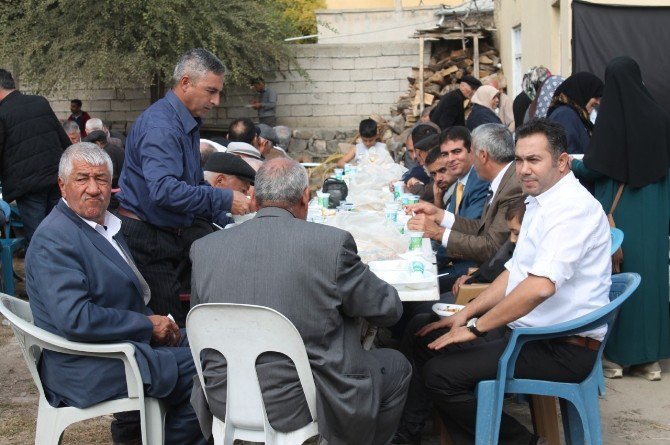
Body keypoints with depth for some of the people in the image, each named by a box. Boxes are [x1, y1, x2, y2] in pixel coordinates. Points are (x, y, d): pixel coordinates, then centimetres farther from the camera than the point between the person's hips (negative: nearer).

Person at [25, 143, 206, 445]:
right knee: (199, 369, -11)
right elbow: (75, 320, -27)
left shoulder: (104, 224, 11)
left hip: (127, 338, 10)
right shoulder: (54, 239, -18)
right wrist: (148, 326, -18)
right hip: (89, 369, -10)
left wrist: (153, 321, 0)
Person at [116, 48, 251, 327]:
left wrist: (226, 220, 10)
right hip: (146, 238, -9)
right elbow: (164, 190, -34)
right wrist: (225, 200, -30)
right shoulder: (159, 126, -21)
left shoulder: (188, 123, 13)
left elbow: (195, 184, 22)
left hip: (176, 231, 10)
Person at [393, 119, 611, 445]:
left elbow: (540, 286, -31)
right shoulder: (540, 202, 13)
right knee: (423, 336, 7)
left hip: (563, 349, -10)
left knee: (439, 373, -18)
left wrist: (475, 327, -21)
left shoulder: (572, 208, -19)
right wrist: (466, 314, 7)